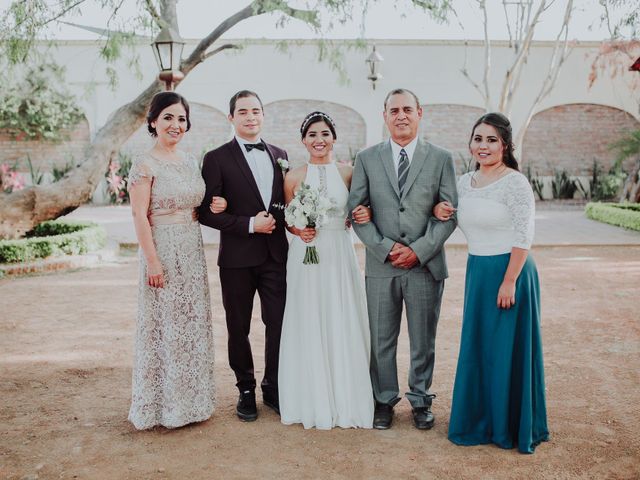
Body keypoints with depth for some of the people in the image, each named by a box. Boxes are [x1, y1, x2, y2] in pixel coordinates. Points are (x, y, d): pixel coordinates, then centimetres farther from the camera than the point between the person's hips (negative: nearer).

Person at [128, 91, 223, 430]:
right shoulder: (145, 164, -9)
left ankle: (190, 399, 26)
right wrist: (152, 261, -18)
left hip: (192, 251, 7)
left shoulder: (191, 162, 11)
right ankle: (163, 404, 17)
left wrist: (214, 208, -2)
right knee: (164, 326, 2)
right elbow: (139, 215, -13)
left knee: (194, 323, 12)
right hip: (162, 250, -7)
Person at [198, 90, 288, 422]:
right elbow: (207, 212, -8)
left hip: (276, 254, 3)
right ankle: (246, 390, 27)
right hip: (237, 258, -3)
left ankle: (273, 389, 24)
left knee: (278, 324, 5)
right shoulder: (217, 159, -3)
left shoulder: (280, 155, 11)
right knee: (239, 328, 9)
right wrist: (249, 224, -15)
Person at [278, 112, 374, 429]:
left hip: (339, 256, 1)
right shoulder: (294, 177, 3)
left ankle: (345, 400, 18)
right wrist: (298, 231, -9)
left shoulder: (348, 173, 4)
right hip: (305, 258, 0)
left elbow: (357, 211, 14)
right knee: (308, 327, 3)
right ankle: (312, 401, 16)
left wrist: (365, 214, -7)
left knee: (343, 326, 3)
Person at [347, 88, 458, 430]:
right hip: (381, 266, 1)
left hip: (426, 265, 0)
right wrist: (385, 248, -11)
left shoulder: (441, 158, 4)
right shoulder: (366, 159, 5)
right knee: (381, 340, 9)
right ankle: (384, 400, 26)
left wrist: (419, 250, -12)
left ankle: (420, 400, 27)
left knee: (423, 340, 10)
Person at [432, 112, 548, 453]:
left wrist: (509, 281, -20)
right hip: (476, 272, 7)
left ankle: (511, 426, 23)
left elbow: (524, 236, -16)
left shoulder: (515, 182, -13)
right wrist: (439, 210, 1)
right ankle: (482, 418, 33)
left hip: (509, 271, -7)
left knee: (507, 349, 4)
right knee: (476, 345, 15)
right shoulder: (464, 182, 7)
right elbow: (460, 218, 24)